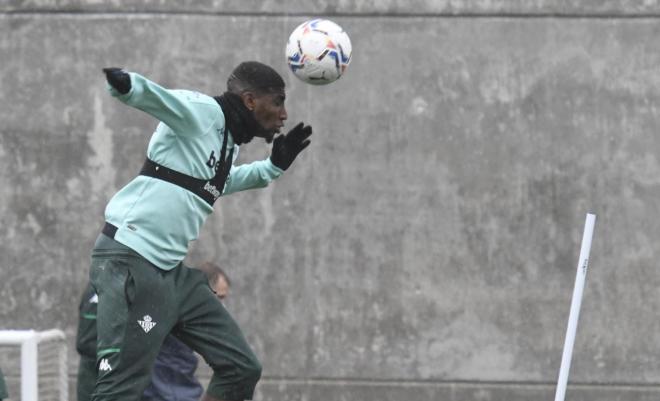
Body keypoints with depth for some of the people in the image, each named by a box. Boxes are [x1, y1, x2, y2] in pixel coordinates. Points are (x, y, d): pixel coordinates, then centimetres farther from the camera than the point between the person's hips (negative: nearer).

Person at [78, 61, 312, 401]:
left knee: (241, 368, 8)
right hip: (131, 262, -10)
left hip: (173, 269, 10)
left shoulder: (229, 139, 18)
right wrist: (123, 83, -52)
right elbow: (156, 97, -30)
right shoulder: (202, 112, -10)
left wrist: (274, 166, 32)